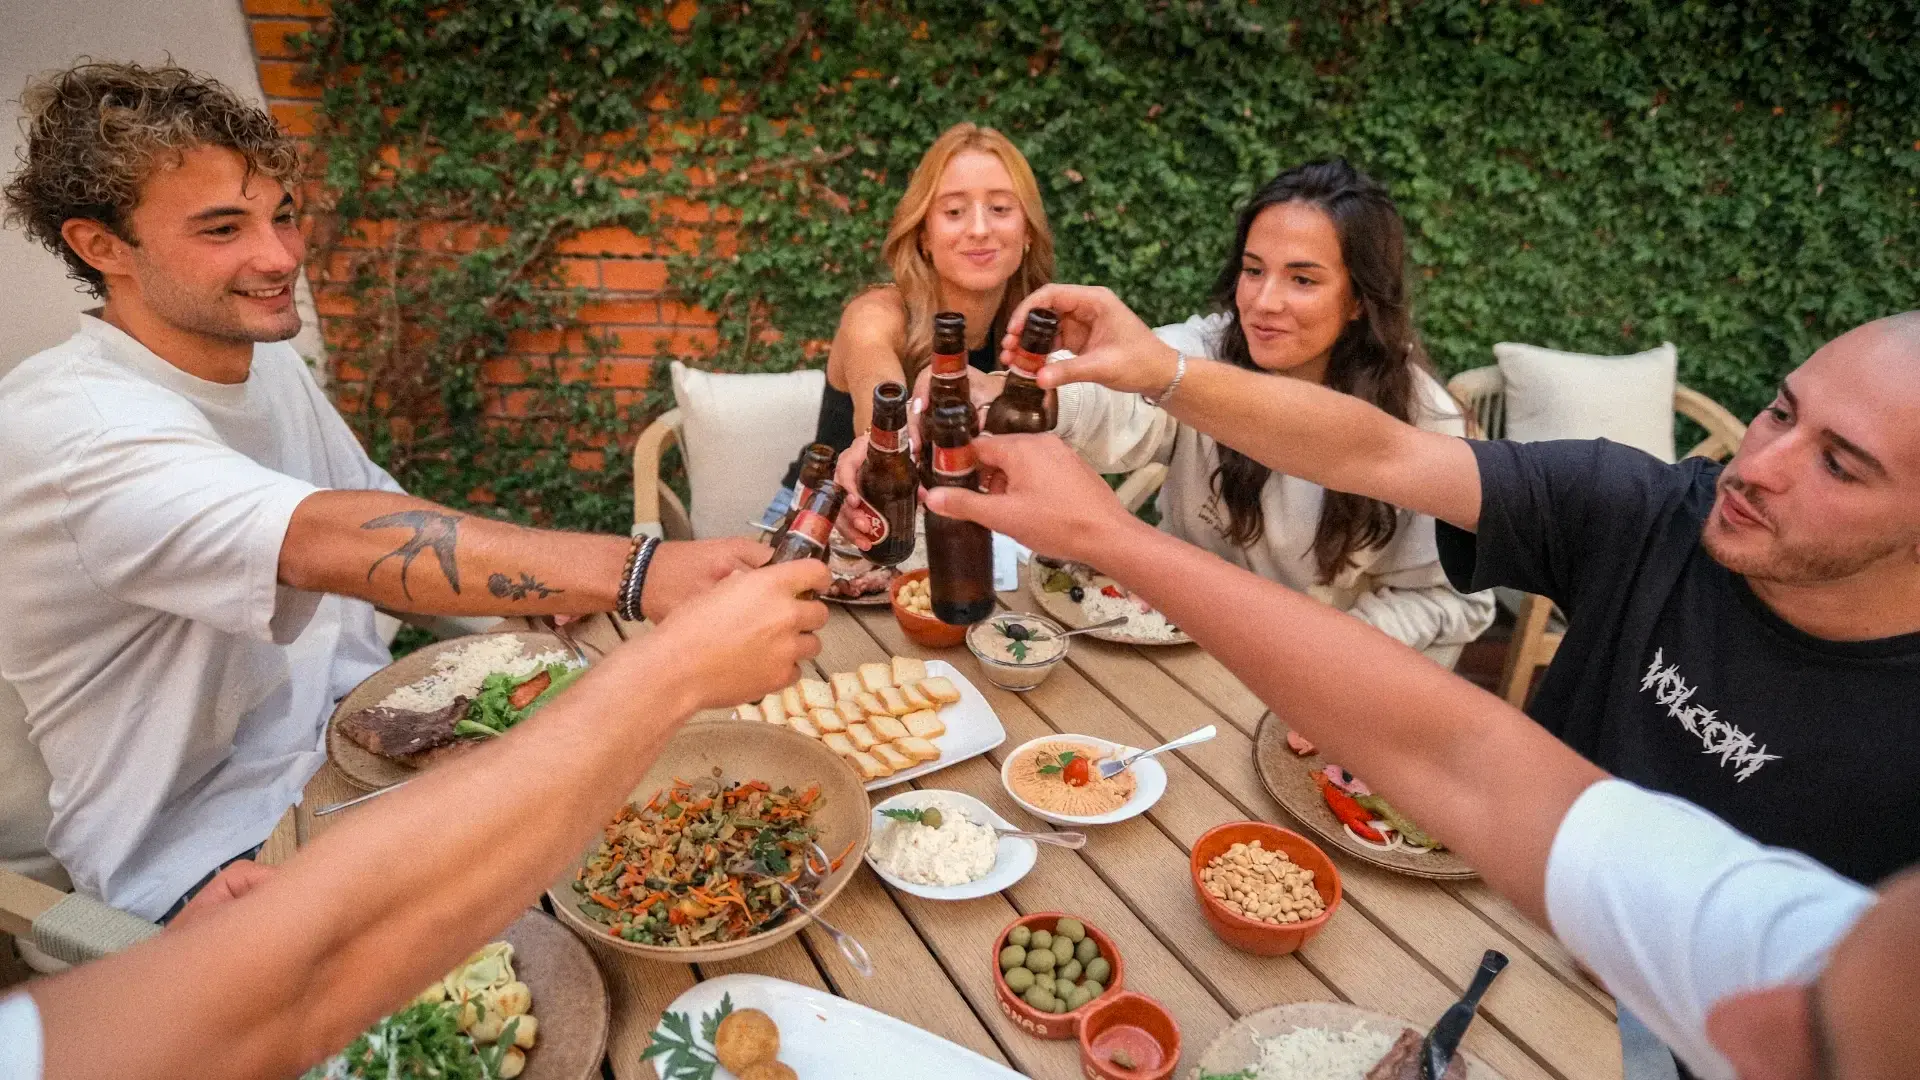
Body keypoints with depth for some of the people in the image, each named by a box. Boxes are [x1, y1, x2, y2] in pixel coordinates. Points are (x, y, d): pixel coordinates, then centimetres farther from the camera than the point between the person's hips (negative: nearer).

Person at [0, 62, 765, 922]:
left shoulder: (273, 366, 6)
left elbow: (386, 527, 10)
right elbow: (324, 544, -39)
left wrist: (537, 580, -12)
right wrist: (641, 575, -50)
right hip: (211, 846, -7)